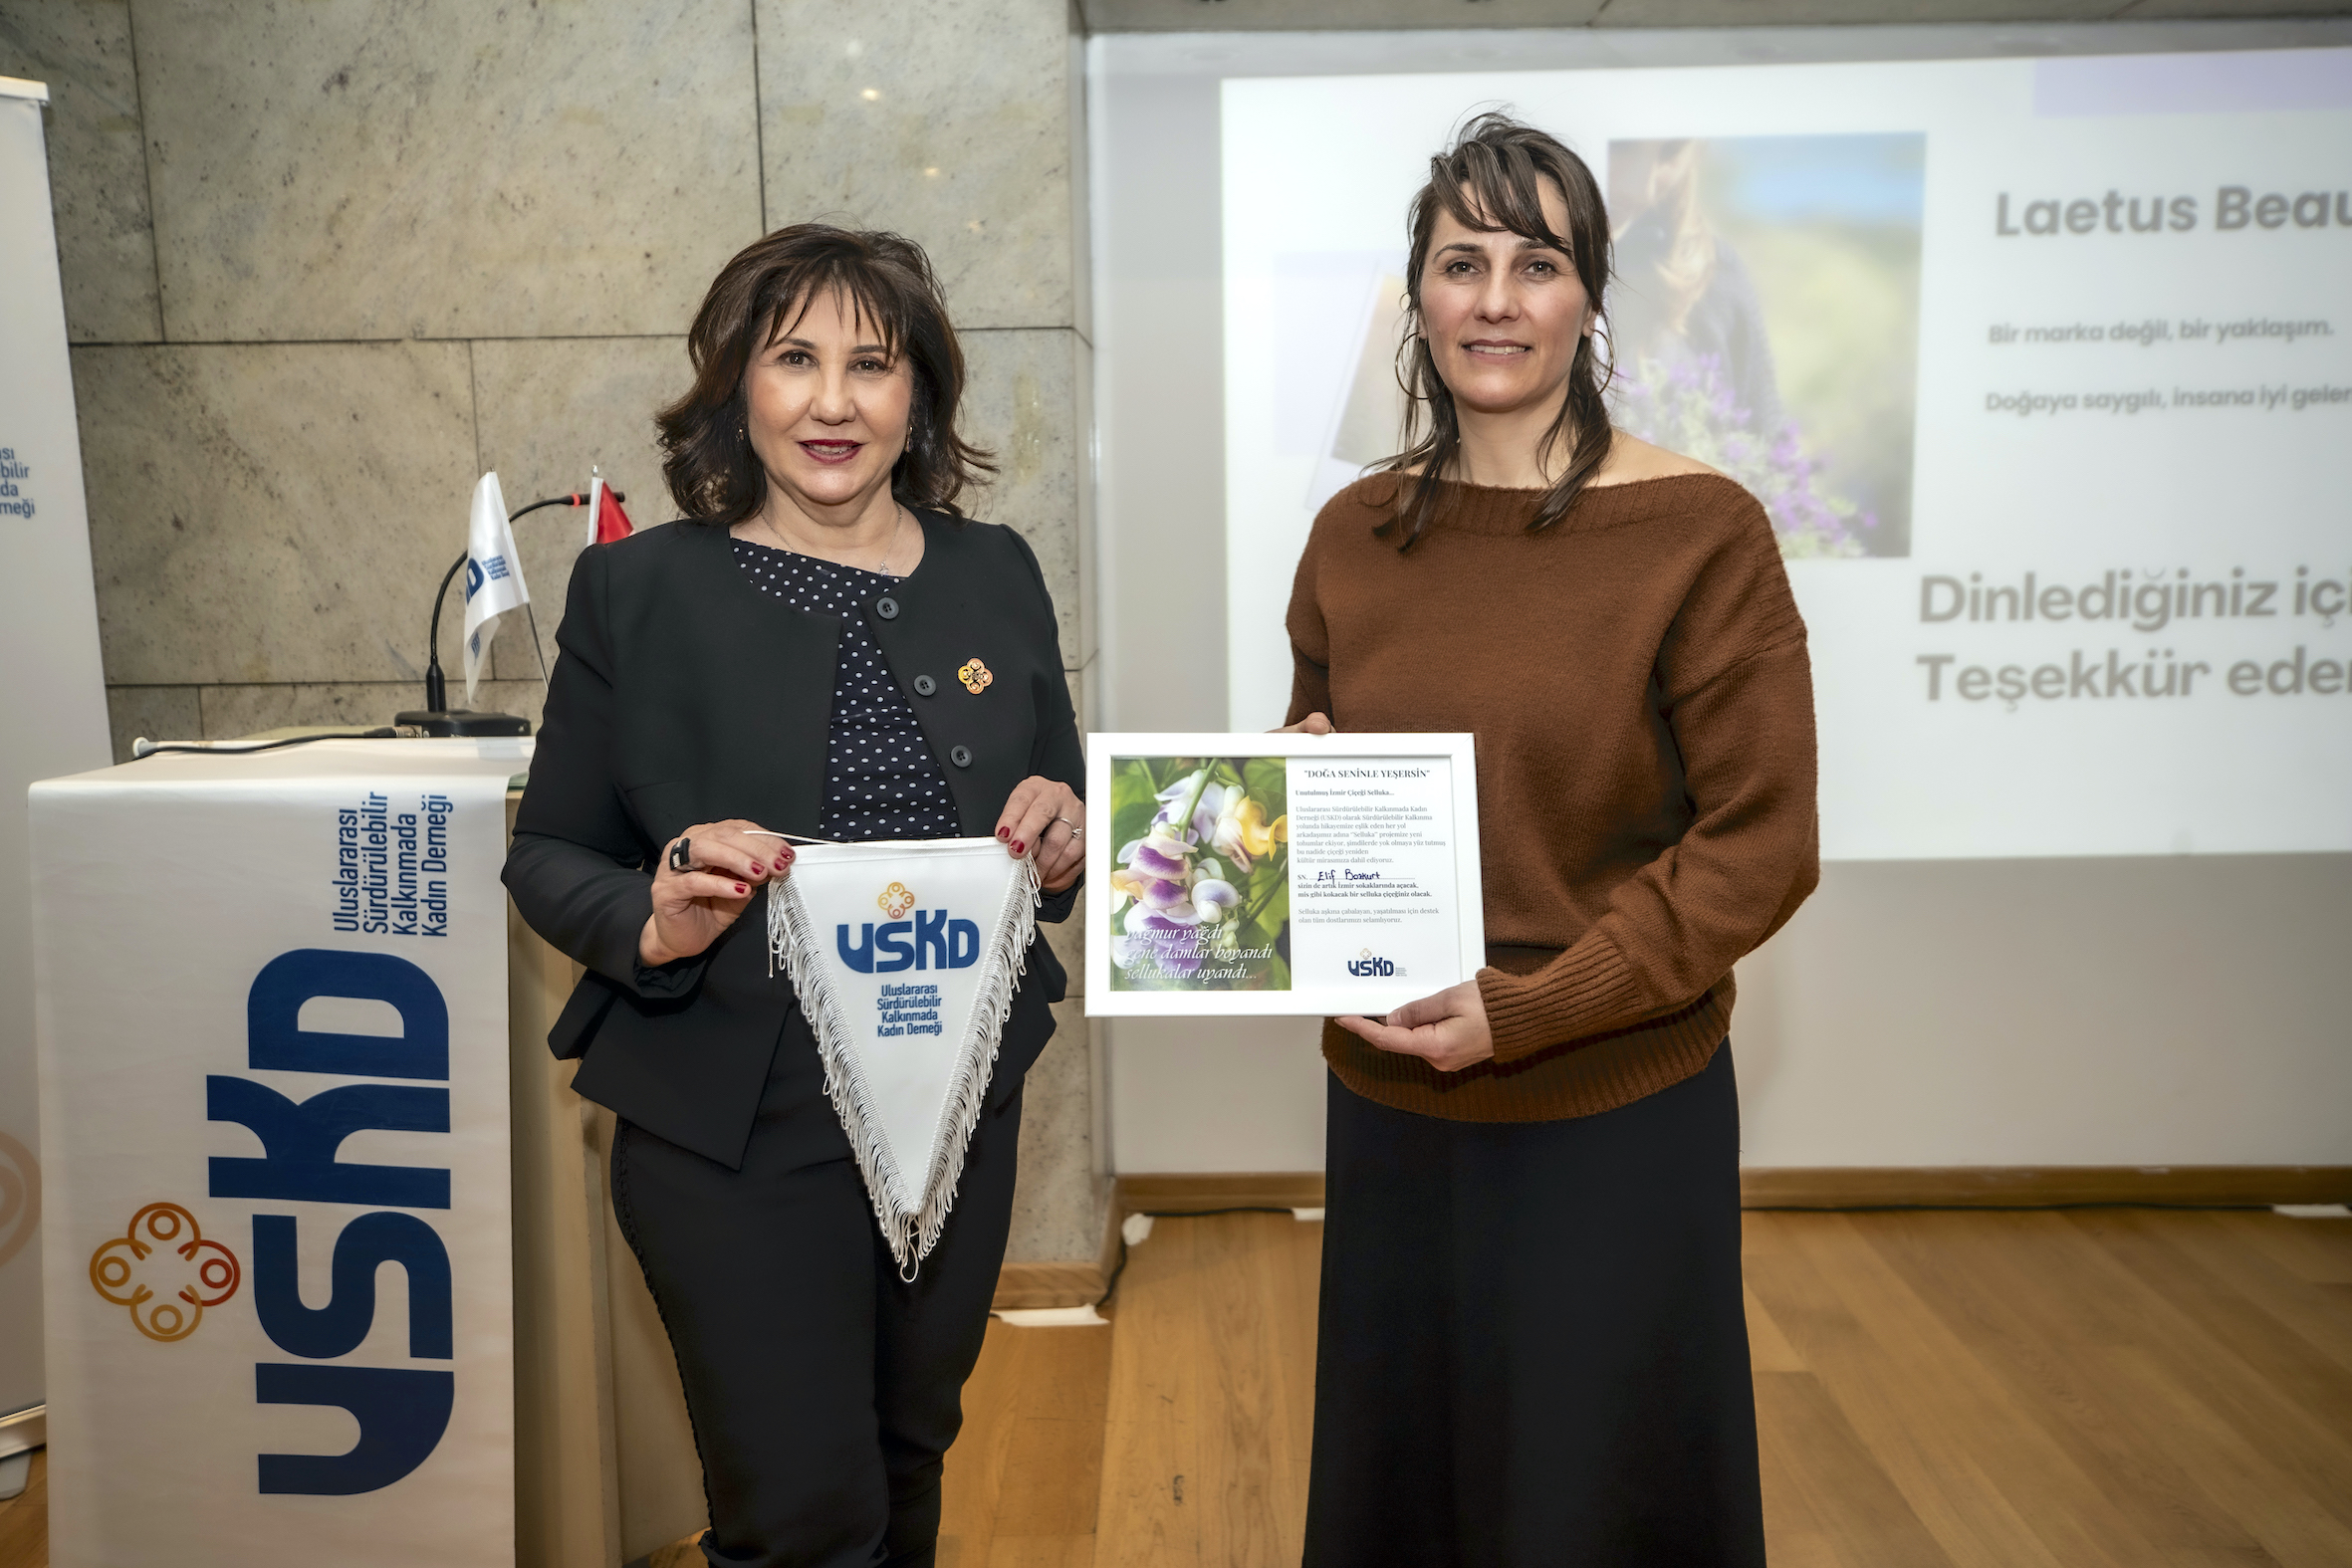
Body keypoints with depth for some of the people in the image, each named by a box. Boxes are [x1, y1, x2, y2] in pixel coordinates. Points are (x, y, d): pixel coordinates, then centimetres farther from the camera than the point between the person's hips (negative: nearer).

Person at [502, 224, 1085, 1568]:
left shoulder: (997, 574, 3)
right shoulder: (638, 587, -5)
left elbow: (1062, 819, 11)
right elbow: (549, 857, -1)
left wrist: (1066, 840, -12)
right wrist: (654, 922, -22)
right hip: (736, 1127, -3)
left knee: (911, 1450, 21)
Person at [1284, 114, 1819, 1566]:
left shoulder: (1699, 532, -10)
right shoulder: (1356, 533, 4)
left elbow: (1762, 845, -11)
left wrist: (1523, 1010, -17)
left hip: (1612, 1118, -4)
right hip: (1388, 1108, 4)